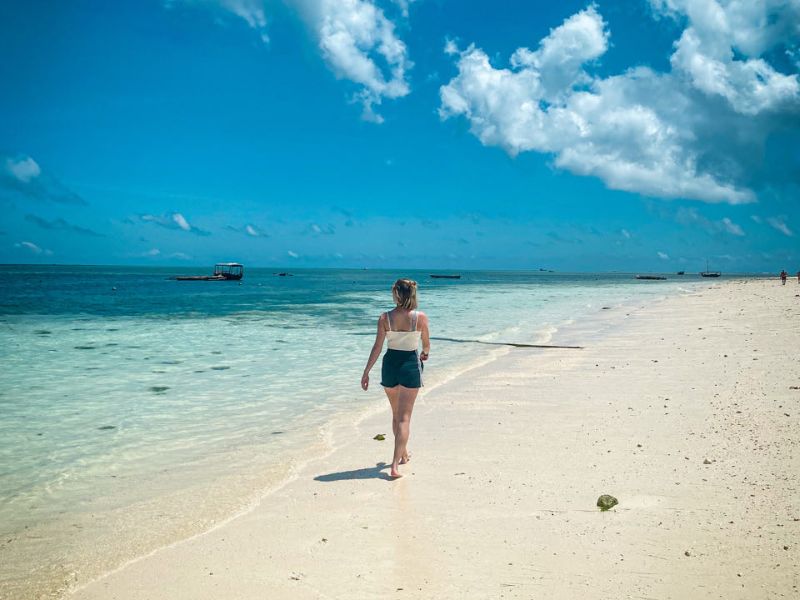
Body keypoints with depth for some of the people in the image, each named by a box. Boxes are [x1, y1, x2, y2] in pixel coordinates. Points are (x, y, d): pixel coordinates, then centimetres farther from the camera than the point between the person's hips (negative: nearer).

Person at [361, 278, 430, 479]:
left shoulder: (385, 317, -6)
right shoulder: (420, 317, -8)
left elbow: (377, 347, -7)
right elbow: (426, 344, 5)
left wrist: (366, 372, 0)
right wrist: (424, 353, 29)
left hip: (390, 363, 2)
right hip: (410, 365, -2)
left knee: (396, 414, 21)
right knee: (404, 417, 0)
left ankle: (403, 454, 38)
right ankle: (395, 465, -9)